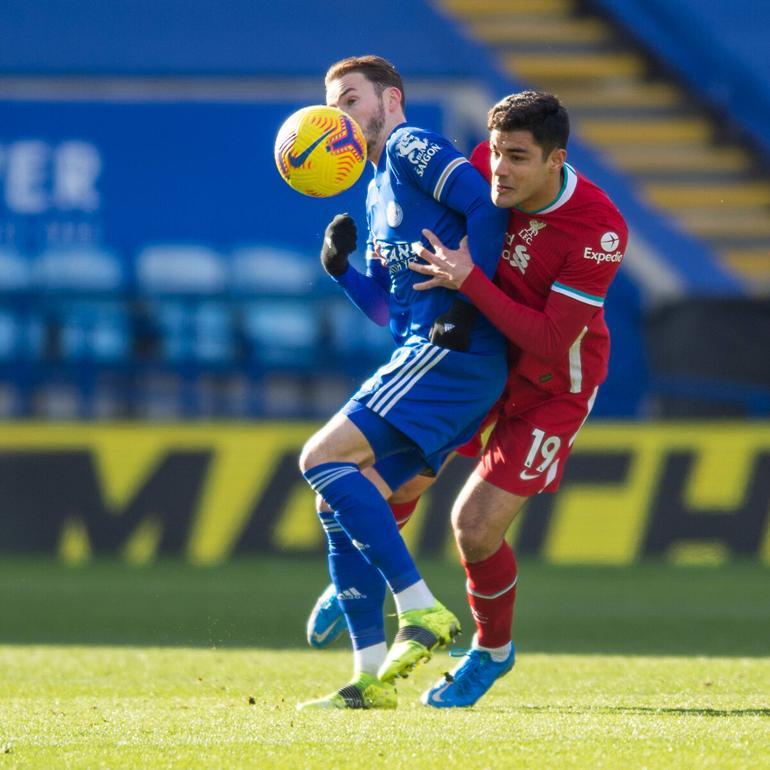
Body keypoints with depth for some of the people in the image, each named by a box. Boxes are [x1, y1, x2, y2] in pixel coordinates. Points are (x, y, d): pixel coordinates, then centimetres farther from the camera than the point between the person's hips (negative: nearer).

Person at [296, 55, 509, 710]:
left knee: (323, 458, -16)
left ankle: (424, 612, -19)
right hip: (425, 357, 9)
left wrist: (467, 303, -19)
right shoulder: (379, 189, 27)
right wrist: (342, 268, 10)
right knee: (342, 501, 6)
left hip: (455, 352, -9)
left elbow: (487, 209, -14)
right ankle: (371, 678, 5)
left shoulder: (413, 148, 0)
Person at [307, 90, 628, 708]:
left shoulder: (600, 232, -32)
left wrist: (468, 281, -38)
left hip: (552, 385, -5)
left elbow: (550, 342, -33)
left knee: (476, 527, -11)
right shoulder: (485, 167, -18)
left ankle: (492, 650, 19)